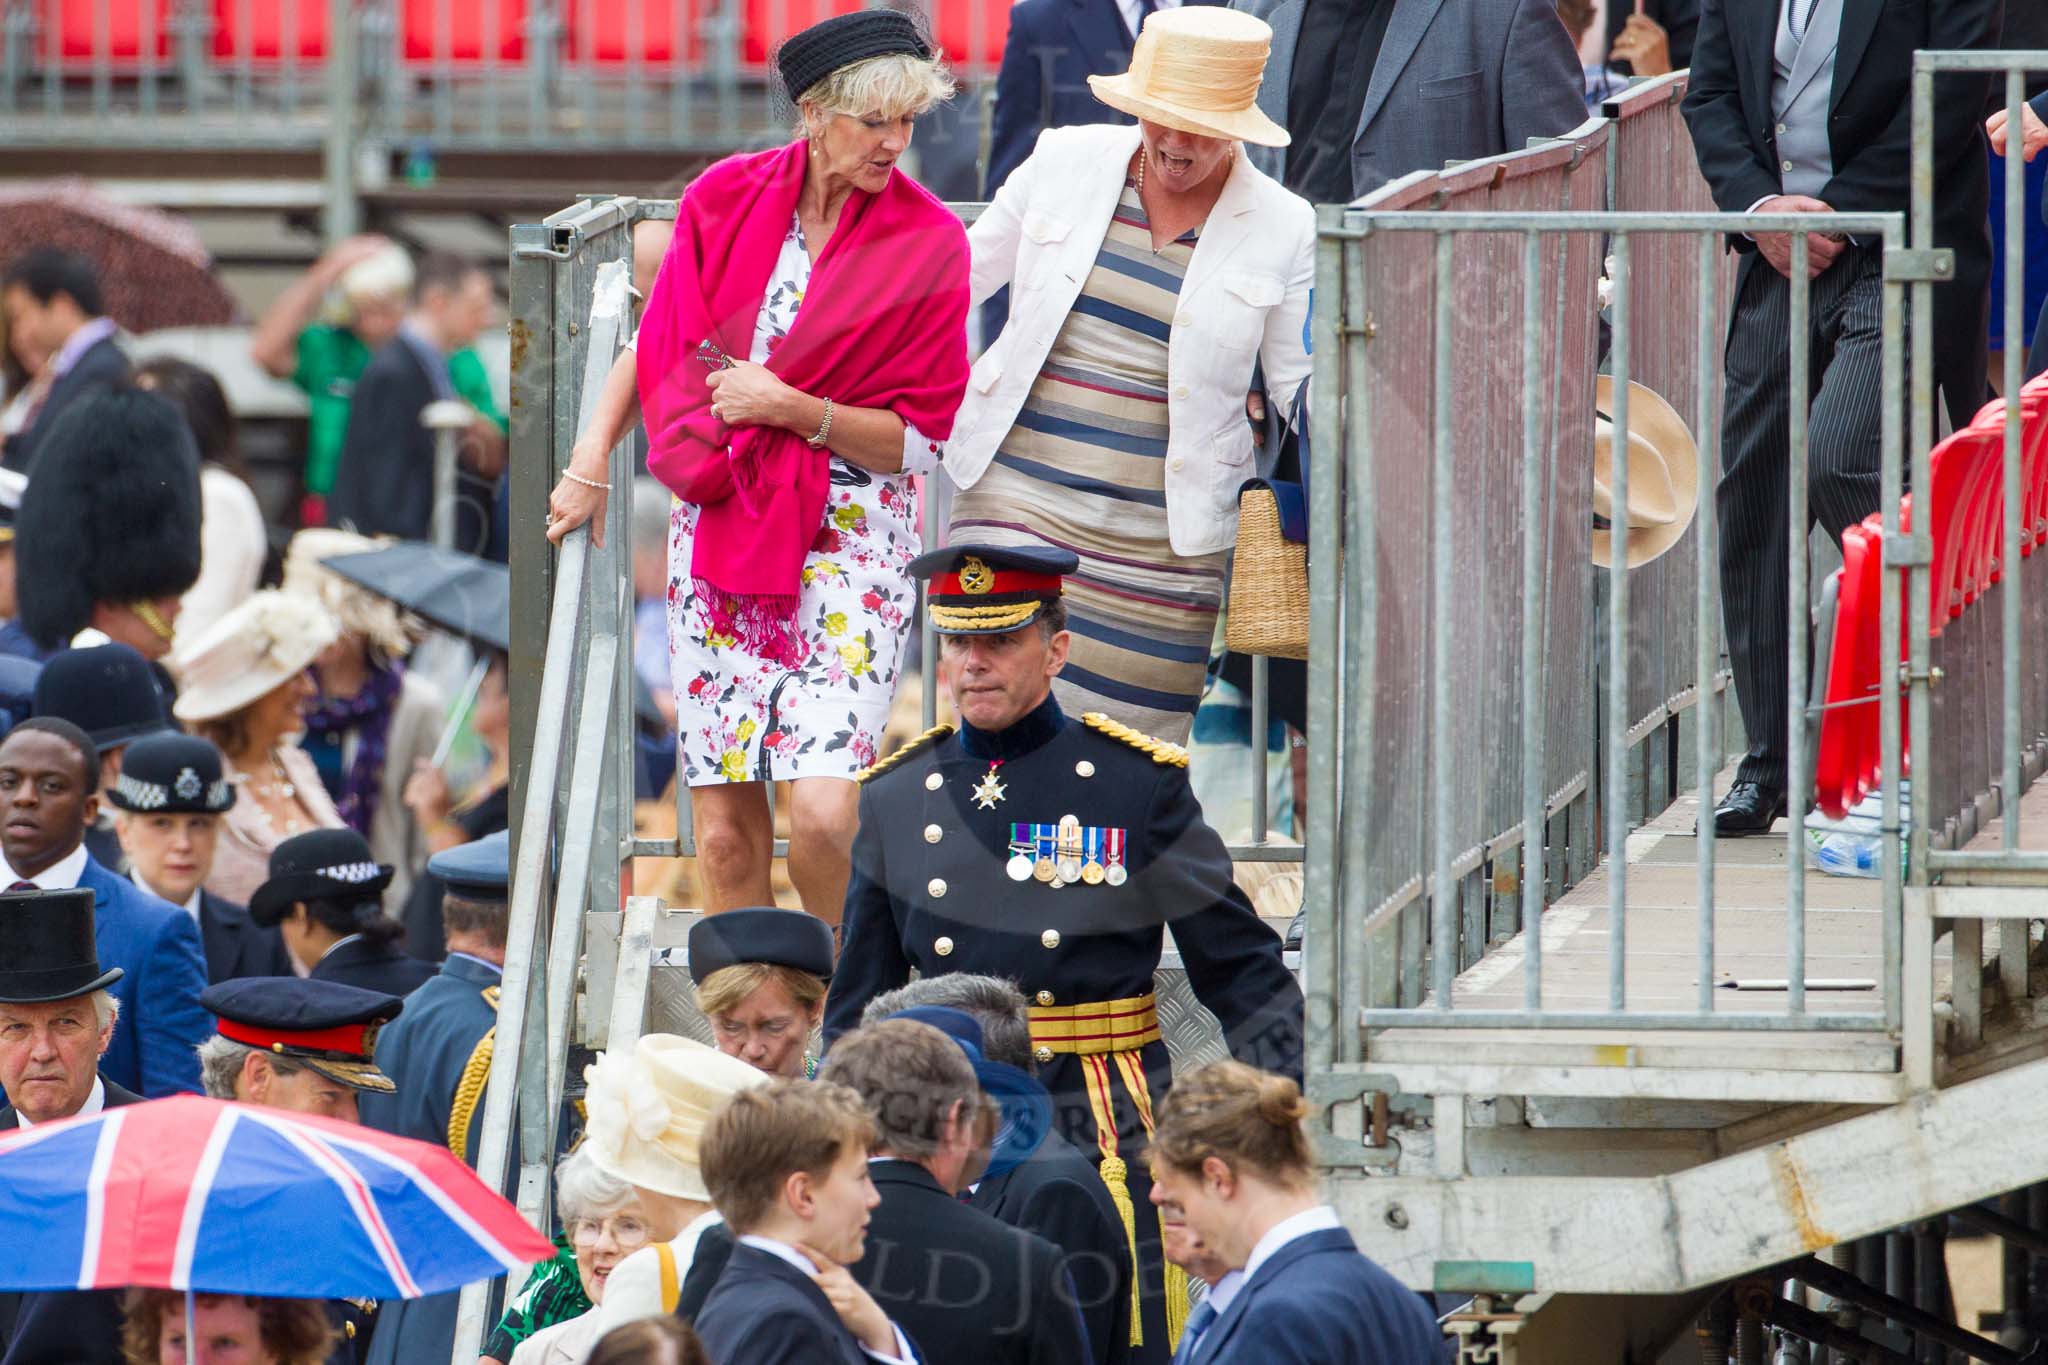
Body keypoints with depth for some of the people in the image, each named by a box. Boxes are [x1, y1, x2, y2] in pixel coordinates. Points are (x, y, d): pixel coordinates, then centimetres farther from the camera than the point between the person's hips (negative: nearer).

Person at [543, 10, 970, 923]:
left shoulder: (928, 244, -6)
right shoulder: (727, 200, 2)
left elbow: (918, 440, -5)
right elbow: (654, 342, 17)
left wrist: (789, 408, -15)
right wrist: (590, 463, 16)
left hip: (848, 540, -3)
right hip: (717, 531, 3)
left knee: (819, 812, -16)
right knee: (722, 826, 1)